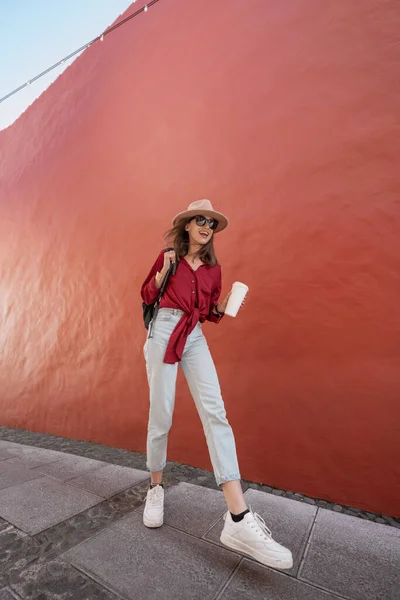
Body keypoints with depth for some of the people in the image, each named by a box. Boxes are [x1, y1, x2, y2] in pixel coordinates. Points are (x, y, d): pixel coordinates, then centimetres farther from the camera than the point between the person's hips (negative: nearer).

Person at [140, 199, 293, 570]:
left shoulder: (213, 268, 14)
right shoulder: (168, 256, 7)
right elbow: (147, 296, 5)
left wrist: (223, 307, -5)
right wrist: (163, 270, -11)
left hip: (195, 337, 3)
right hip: (163, 332, -2)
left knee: (215, 412, -14)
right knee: (161, 416, 0)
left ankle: (238, 518, -15)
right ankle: (155, 488, 25)